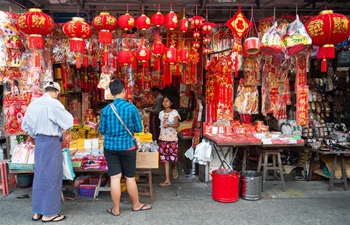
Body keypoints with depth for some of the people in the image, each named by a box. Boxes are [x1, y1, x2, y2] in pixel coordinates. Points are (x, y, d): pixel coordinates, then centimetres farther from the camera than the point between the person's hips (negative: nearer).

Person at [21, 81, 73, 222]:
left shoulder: (33, 103, 9)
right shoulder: (53, 103, -15)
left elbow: (25, 125, 15)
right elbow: (68, 122, -14)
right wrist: (62, 127, 6)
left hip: (39, 141, 8)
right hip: (51, 142, -8)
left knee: (40, 175, 15)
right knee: (51, 176, 1)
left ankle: (37, 212, 24)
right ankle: (48, 214, 10)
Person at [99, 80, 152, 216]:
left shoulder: (106, 109, -4)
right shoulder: (132, 108, -9)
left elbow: (102, 131, 3)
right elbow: (139, 128, -3)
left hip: (110, 146, 1)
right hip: (127, 146, -1)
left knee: (115, 178, 7)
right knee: (130, 177, 12)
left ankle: (116, 209, 18)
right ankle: (136, 205, 28)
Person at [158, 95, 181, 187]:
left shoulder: (174, 112, -4)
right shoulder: (161, 113, 10)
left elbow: (176, 125, -14)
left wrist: (169, 125, -32)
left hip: (172, 138, -4)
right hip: (163, 138, 4)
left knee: (173, 157, -7)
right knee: (165, 158, 1)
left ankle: (174, 168, 30)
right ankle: (167, 180, 5)